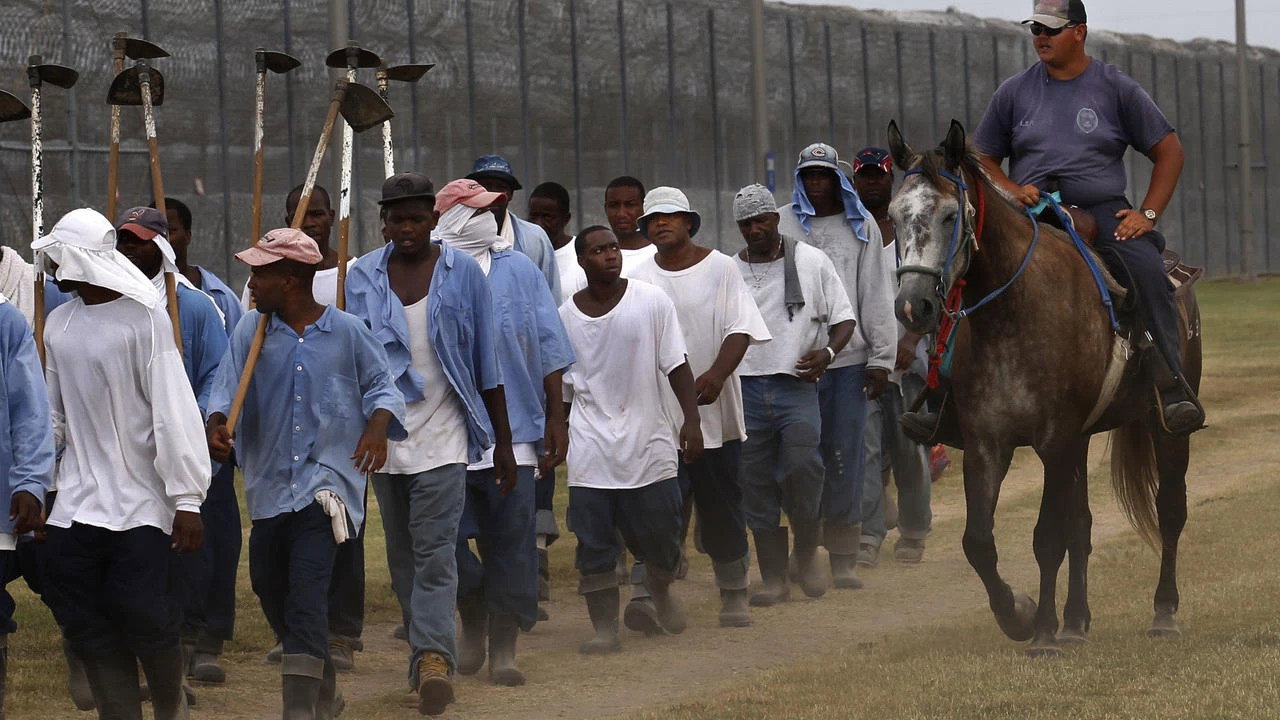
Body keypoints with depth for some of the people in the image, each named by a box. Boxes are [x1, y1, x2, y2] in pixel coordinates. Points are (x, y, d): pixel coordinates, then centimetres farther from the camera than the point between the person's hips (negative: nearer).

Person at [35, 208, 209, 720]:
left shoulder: (144, 318, -10)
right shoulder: (58, 324, 9)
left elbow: (173, 412, -12)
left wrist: (186, 499, -15)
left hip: (141, 505, -6)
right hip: (76, 505, 6)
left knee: (144, 615, -7)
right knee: (87, 624, 2)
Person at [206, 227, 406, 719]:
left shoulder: (346, 332, -3)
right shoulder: (251, 331, 3)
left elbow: (380, 383, 7)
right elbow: (228, 383, -3)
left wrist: (378, 425, -12)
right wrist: (216, 422, -23)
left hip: (327, 480, -5)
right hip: (270, 484, 5)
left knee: (307, 595, -16)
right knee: (269, 586, 14)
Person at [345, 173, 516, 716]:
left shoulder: (463, 273, 1)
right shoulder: (361, 278, 5)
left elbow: (487, 364, 5)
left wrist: (504, 441, 6)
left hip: (442, 433, -3)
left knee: (434, 553, -14)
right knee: (402, 557, 8)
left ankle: (433, 657, -22)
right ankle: (429, 657, 16)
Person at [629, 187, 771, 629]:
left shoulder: (720, 269, 2)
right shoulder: (641, 280, 6)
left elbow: (740, 330, -6)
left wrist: (717, 374, -22)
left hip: (715, 409, 0)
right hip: (658, 412, 0)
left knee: (722, 505, 7)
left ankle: (733, 595, 20)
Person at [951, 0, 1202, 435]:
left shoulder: (1116, 88, 6)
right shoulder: (1014, 92, 12)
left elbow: (1168, 151, 8)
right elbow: (983, 159, 17)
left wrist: (1148, 215, -5)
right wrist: (1011, 190, -5)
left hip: (1102, 212, -2)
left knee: (1147, 270, -31)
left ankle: (1172, 389, -31)